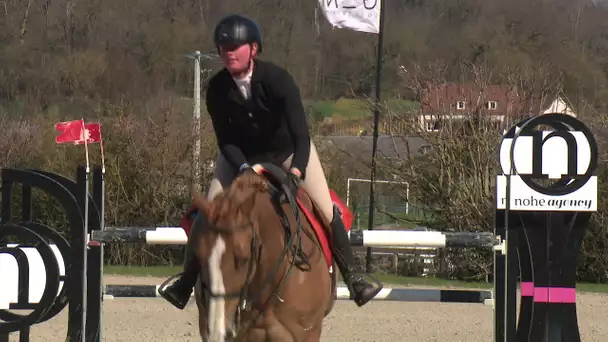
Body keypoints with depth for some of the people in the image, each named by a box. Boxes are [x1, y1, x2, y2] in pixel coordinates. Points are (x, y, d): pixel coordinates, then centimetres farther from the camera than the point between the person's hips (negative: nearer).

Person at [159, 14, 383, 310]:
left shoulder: (277, 79, -31)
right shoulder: (217, 88, -23)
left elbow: (301, 134, -35)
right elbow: (225, 140, -16)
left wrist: (296, 171, -50)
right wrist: (243, 168, -34)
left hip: (289, 149, -2)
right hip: (241, 155, 2)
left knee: (327, 211, -12)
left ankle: (352, 278, -2)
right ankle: (186, 282, 1)